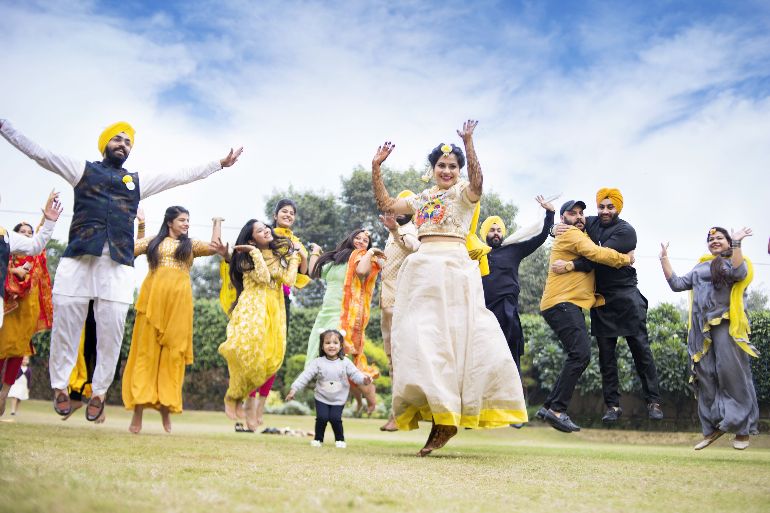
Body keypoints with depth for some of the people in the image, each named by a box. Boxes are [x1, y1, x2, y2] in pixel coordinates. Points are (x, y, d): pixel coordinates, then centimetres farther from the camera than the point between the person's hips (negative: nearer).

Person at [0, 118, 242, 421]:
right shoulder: (83, 170, 18)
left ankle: (99, 392, 9)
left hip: (118, 265, 2)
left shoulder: (139, 181, 23)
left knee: (111, 333, -2)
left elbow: (182, 176, 25)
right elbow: (38, 153, 14)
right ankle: (60, 387, 12)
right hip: (77, 258, -1)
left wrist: (220, 164, 24)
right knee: (65, 325, -1)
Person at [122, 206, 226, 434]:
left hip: (178, 301, 1)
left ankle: (166, 406, 5)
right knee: (146, 350, -3)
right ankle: (138, 412, -3)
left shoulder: (191, 244, 17)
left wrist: (219, 247, -24)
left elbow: (212, 247, -1)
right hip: (152, 298, -1)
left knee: (173, 351, -1)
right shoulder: (153, 242, 16)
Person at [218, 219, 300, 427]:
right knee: (247, 351, -19)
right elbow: (263, 277, -12)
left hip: (274, 310, 4)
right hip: (252, 308, -4)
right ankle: (232, 397, 1)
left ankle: (239, 396, 7)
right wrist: (255, 252, -8)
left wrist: (295, 255, 9)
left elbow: (289, 279, 3)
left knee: (271, 357, -8)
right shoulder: (247, 257, 5)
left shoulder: (280, 253, 17)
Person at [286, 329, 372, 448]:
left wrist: (364, 379, -30)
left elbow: (355, 374, -9)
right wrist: (293, 389, -17)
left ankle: (340, 439, 12)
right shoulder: (318, 362, -8)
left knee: (335, 418, -13)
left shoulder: (345, 362, -5)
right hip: (322, 398, 0)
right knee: (322, 418, -14)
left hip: (338, 399, 0)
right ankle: (318, 439, 11)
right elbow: (305, 375, -11)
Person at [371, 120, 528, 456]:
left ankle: (446, 415, -8)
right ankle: (441, 415, -1)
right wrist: (376, 168, 12)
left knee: (451, 336, -9)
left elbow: (477, 182, -16)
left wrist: (468, 144, -26)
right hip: (422, 269, 5)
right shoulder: (421, 199, 22)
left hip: (454, 268, -5)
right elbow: (385, 204, 19)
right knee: (420, 337, -3)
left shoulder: (463, 194, 6)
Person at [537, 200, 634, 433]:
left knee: (577, 357, 9)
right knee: (581, 354, -20)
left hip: (569, 305, 11)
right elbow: (596, 253, -16)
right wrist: (626, 259, -4)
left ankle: (550, 406, 10)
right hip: (562, 303, -11)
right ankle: (557, 410, -21)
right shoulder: (570, 234, -4)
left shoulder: (580, 236, 28)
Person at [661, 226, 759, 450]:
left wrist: (736, 243, -16)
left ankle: (743, 428, -1)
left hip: (726, 325, -5)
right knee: (705, 377, 2)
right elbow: (677, 284, 19)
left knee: (732, 374, -9)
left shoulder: (736, 262, 9)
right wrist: (664, 259, 16)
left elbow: (739, 274, -15)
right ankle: (712, 427, 9)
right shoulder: (700, 267, 25)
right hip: (702, 328, 5)